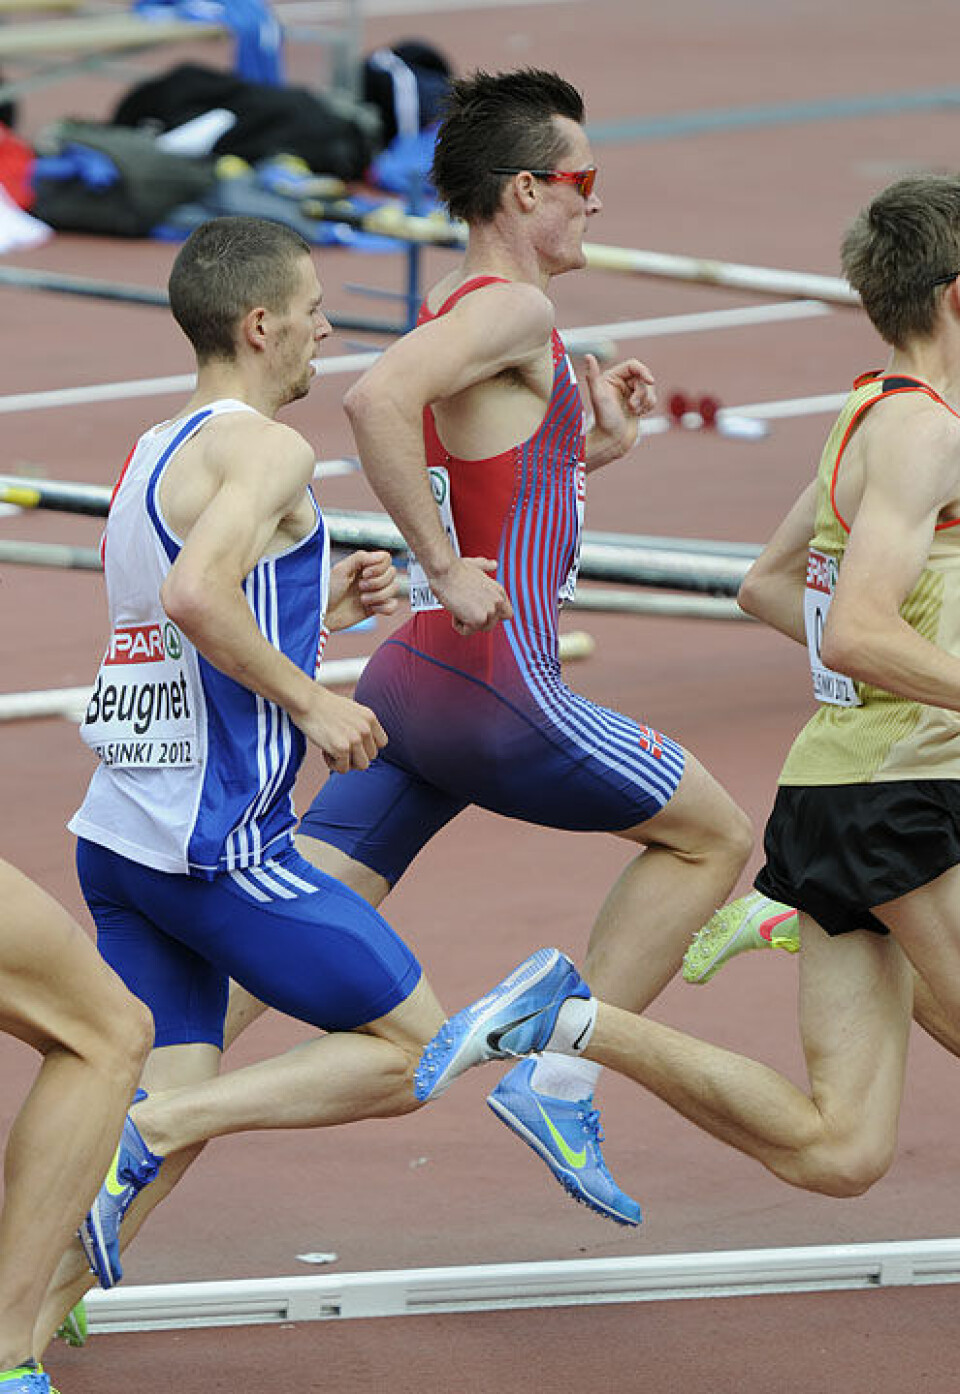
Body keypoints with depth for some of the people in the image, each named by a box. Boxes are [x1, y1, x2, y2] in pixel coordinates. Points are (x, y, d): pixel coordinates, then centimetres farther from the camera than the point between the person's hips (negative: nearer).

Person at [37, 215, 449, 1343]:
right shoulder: (264, 448, -11)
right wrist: (311, 701, -17)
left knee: (177, 1095, 7)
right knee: (415, 1053, 0)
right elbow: (197, 592, -28)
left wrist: (326, 607, 20)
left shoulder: (153, 455, 18)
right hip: (217, 846, -9)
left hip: (120, 832, 9)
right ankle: (142, 1130, -11)